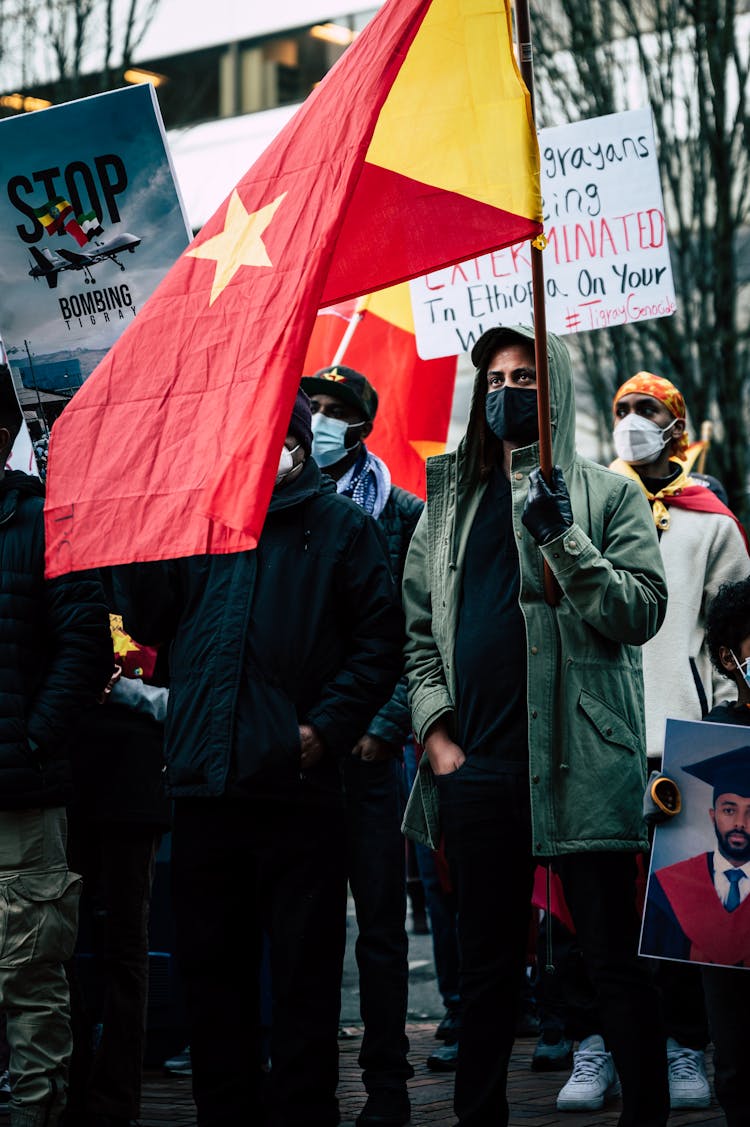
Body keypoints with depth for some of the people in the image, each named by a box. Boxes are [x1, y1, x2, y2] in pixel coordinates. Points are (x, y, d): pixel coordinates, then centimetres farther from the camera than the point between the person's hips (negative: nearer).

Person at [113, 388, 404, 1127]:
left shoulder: (339, 526, 6)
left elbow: (380, 638, 0)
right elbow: (147, 623, 10)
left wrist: (329, 727, -9)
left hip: (296, 784, -3)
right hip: (204, 783, 4)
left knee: (304, 975, 1)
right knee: (213, 969, 9)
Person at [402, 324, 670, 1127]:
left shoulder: (606, 494, 5)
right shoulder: (449, 503, 16)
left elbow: (641, 614, -4)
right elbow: (418, 627, 15)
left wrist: (565, 539, -16)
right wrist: (436, 729, 3)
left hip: (578, 762, -4)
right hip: (479, 766, 4)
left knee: (615, 963, -3)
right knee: (486, 969, 11)